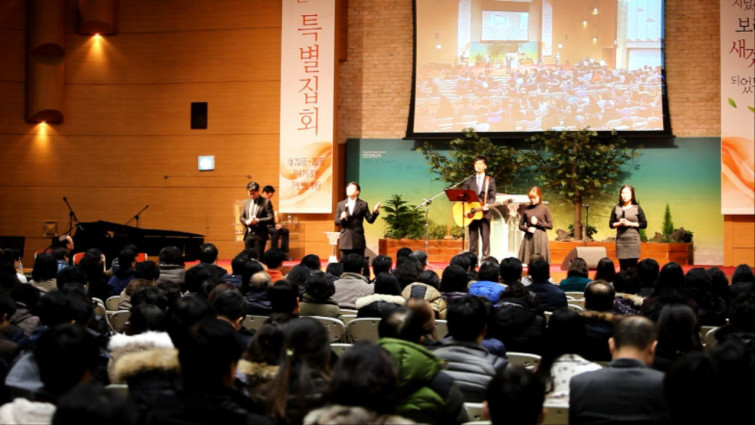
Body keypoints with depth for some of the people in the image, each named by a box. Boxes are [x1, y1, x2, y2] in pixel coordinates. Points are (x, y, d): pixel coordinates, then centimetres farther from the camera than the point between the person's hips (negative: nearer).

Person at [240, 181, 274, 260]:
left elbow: (270, 218, -8)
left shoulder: (266, 202, -3)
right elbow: (241, 217, 15)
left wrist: (257, 221, -20)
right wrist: (246, 222, -8)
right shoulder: (246, 202, 13)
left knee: (258, 259, -5)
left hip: (260, 235, -5)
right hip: (248, 235, 5)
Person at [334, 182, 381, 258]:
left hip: (358, 240, -2)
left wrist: (375, 211, -17)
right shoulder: (340, 204, 11)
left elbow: (370, 220, 1)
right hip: (345, 240, 2)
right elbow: (336, 222, 10)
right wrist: (341, 218, -12)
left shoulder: (363, 204, 5)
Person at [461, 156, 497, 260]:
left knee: (485, 238, -5)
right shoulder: (469, 180, 13)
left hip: (484, 213, -2)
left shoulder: (490, 180, 8)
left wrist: (488, 205, -16)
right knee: (472, 239, 2)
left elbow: (492, 197, 4)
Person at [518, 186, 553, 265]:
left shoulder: (544, 209, 2)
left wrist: (538, 223, -8)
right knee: (529, 262, -3)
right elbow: (520, 225, 13)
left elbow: (550, 225, 1)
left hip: (540, 237, -2)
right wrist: (527, 229, -7)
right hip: (528, 238, 2)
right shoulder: (526, 209, 8)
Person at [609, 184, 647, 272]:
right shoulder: (616, 208, 10)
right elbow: (611, 224, 11)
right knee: (622, 267, -1)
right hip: (620, 241, 2)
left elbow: (644, 224, 1)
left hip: (633, 240, -2)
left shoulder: (637, 208, 4)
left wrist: (630, 223, -9)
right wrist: (619, 223, -9)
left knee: (633, 266, -6)